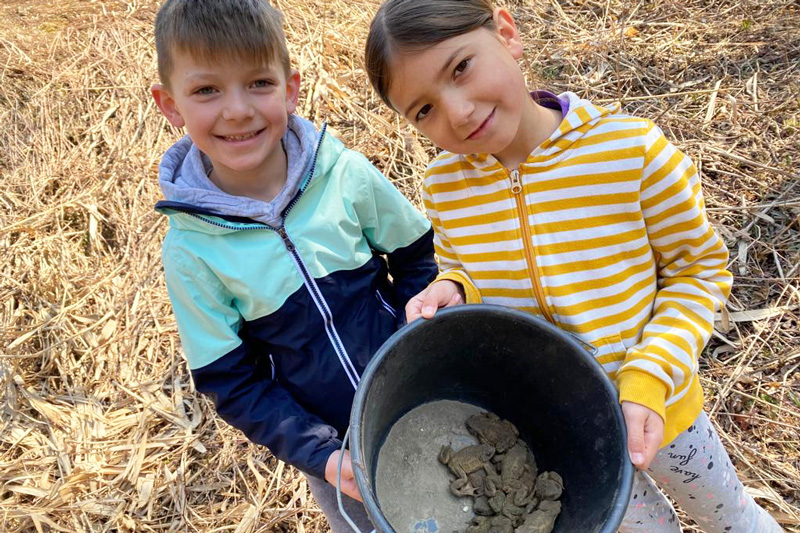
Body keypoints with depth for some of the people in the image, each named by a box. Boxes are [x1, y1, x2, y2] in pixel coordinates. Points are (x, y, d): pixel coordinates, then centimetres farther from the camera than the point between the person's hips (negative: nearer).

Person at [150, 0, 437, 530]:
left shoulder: (346, 175, -16)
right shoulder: (191, 248, -16)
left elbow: (419, 257, -1)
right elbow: (231, 383, -9)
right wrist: (323, 457, -17)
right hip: (334, 449, -1)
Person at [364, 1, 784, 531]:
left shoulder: (633, 149, -26)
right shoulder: (445, 185, -16)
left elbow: (699, 269, -14)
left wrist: (649, 380, -26)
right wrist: (453, 291, -23)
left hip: (652, 407, -2)